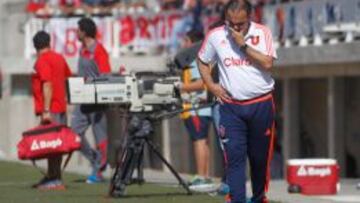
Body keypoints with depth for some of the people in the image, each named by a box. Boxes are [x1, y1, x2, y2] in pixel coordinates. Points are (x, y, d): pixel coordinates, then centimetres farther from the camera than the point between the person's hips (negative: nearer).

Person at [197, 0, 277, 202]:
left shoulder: (262, 33, -3)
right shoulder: (215, 36, 1)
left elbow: (267, 64, -14)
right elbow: (202, 61, 16)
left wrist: (244, 45, -17)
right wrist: (211, 85, 3)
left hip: (261, 104, 0)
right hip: (231, 105, 0)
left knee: (260, 157, 9)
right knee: (235, 157, -10)